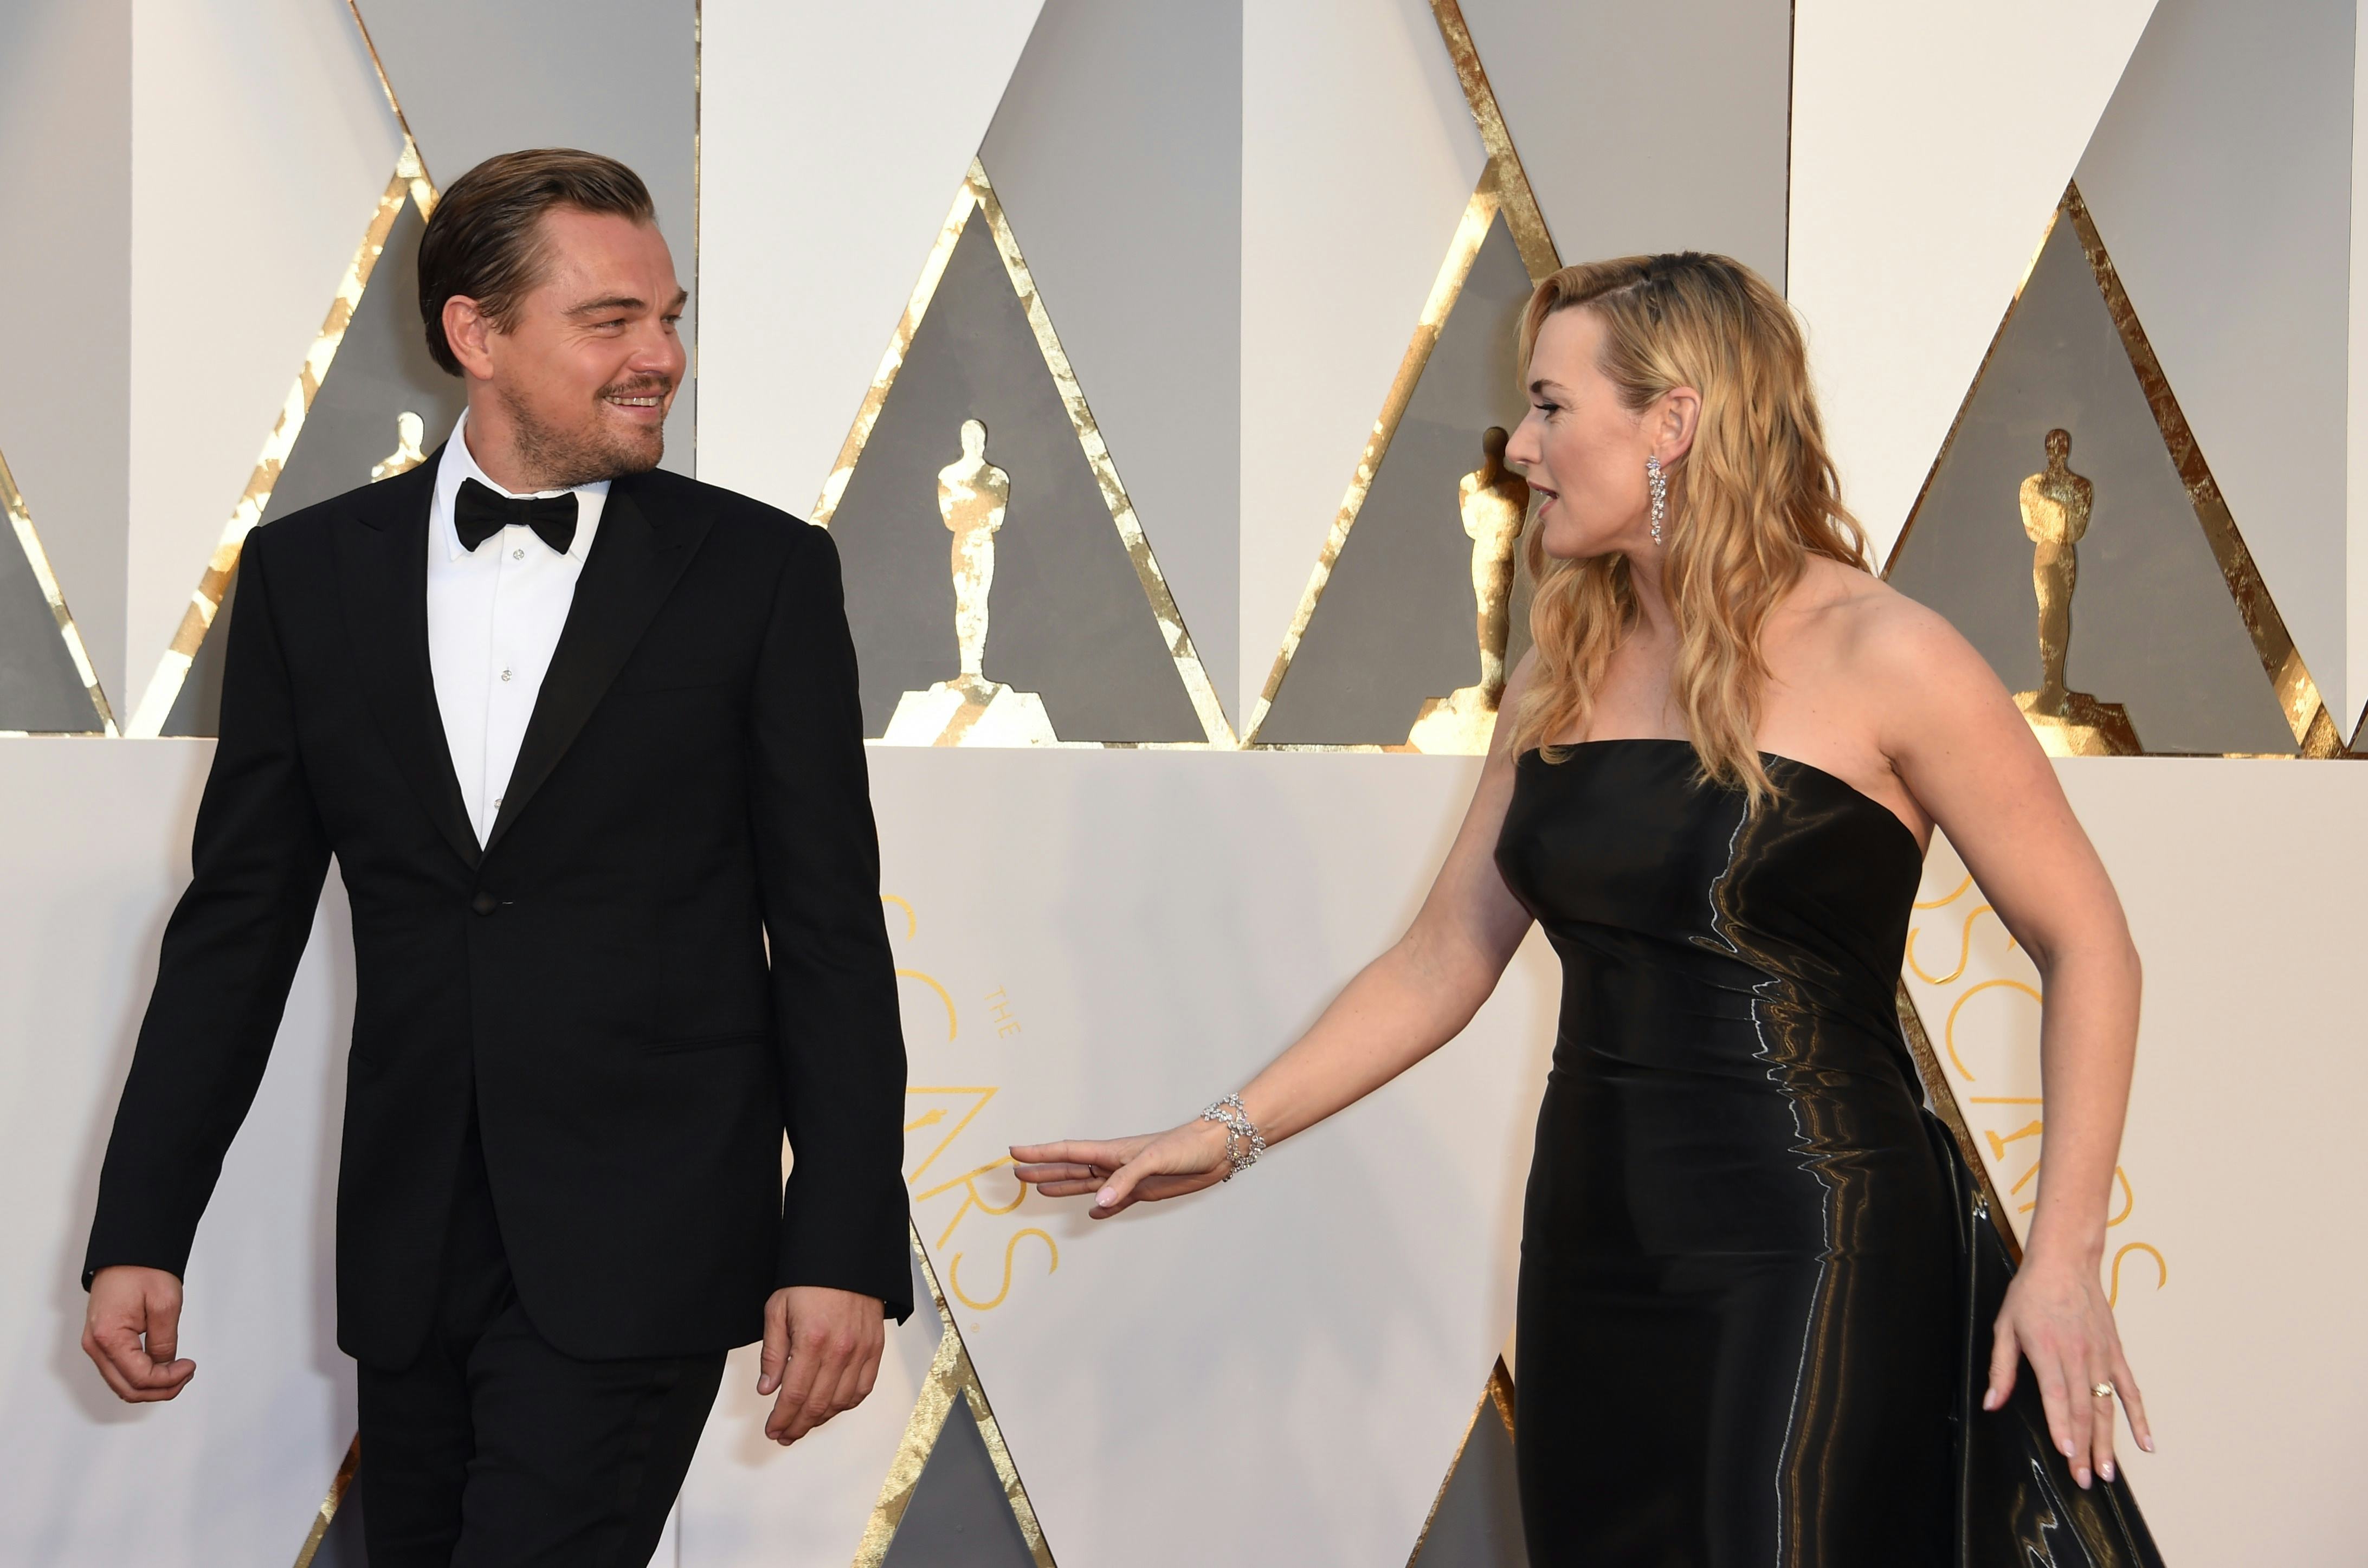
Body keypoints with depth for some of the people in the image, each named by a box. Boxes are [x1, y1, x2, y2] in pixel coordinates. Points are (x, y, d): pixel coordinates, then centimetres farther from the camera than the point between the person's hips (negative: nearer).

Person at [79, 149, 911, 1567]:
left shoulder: (760, 571, -1)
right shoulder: (311, 573, 6)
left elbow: (831, 938, -1)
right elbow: (240, 919, 9)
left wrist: (844, 1251, -7)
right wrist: (140, 1234, 4)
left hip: (636, 1253, -3)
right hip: (409, 1260, 4)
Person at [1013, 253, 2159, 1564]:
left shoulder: (1877, 658, -8)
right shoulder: (1565, 675, 11)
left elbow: (2085, 944, -6)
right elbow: (1444, 958, 15)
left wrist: (2063, 1260, -12)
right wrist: (1233, 1134, 6)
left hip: (1812, 1252, -6)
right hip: (1594, 1248, 6)